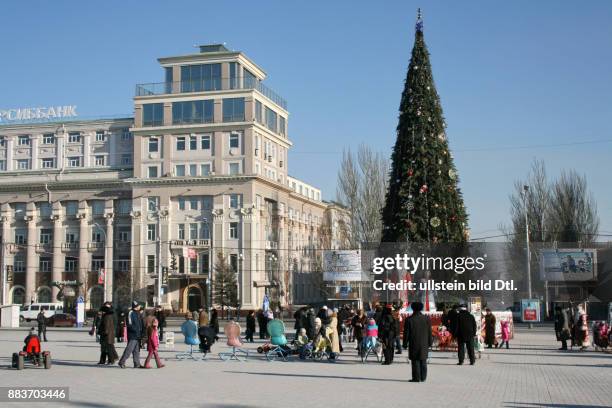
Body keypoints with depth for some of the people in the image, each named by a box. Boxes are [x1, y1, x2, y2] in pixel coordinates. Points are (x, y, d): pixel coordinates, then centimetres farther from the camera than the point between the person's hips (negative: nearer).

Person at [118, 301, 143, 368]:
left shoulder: (138, 313, 16)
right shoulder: (131, 313, -11)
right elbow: (129, 324, -17)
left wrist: (142, 332, 13)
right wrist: (135, 330, -20)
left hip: (138, 335, 9)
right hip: (132, 335, -9)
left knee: (137, 350, 10)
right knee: (129, 349, -9)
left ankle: (137, 364, 14)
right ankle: (122, 362, -2)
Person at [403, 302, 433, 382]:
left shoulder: (409, 320, -7)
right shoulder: (427, 319, 2)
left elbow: (406, 333, -5)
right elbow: (430, 332, 6)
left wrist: (405, 344, 2)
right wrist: (430, 342, 15)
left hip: (414, 344, -3)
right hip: (424, 345, 3)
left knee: (415, 361, 0)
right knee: (423, 361, 11)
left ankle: (417, 378, -2)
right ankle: (423, 378, 13)